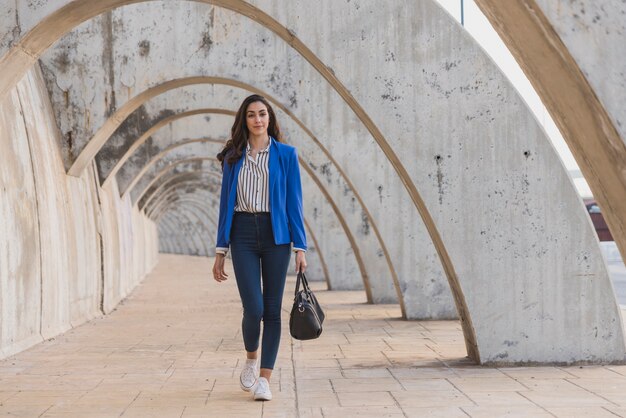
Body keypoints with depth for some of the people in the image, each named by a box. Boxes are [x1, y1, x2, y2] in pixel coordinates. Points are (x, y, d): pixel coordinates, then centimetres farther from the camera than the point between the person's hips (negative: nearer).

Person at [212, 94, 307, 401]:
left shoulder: (285, 154, 4)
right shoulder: (233, 157, 8)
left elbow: (294, 202, 2)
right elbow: (226, 203, 9)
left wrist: (299, 247, -3)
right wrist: (220, 250, 7)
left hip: (276, 235, 0)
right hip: (243, 235, 0)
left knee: (272, 309, 0)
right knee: (253, 308, -10)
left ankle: (264, 379, 6)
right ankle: (250, 361, 19)